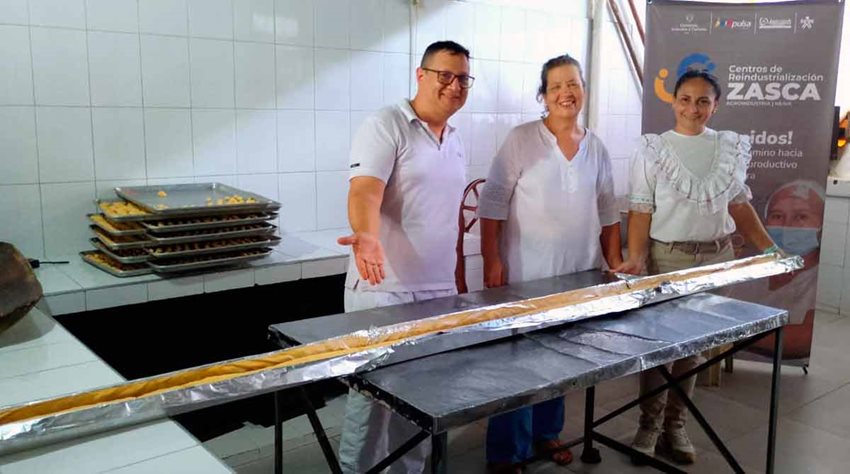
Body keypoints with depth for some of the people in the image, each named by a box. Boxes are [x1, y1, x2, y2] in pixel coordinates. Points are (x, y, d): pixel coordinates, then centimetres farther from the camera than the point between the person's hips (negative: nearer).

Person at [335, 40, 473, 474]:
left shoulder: (456, 141, 15)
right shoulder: (386, 125, -9)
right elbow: (365, 190, -23)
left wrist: (455, 272, 20)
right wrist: (368, 236, -43)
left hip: (438, 288, 7)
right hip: (384, 288, -7)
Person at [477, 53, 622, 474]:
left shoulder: (596, 148, 9)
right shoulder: (521, 140, -6)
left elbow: (607, 210, 15)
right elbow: (492, 203, -8)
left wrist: (614, 260, 11)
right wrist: (492, 260, -13)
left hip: (578, 275, 5)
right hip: (526, 275, -5)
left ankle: (545, 433, 34)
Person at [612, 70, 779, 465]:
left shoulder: (732, 147, 6)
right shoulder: (653, 149, -4)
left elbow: (739, 205, 13)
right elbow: (641, 210, -8)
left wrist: (768, 248, 5)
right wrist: (636, 258, -19)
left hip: (716, 258, 3)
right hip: (667, 257, -3)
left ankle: (676, 426, 24)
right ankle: (650, 426, 19)